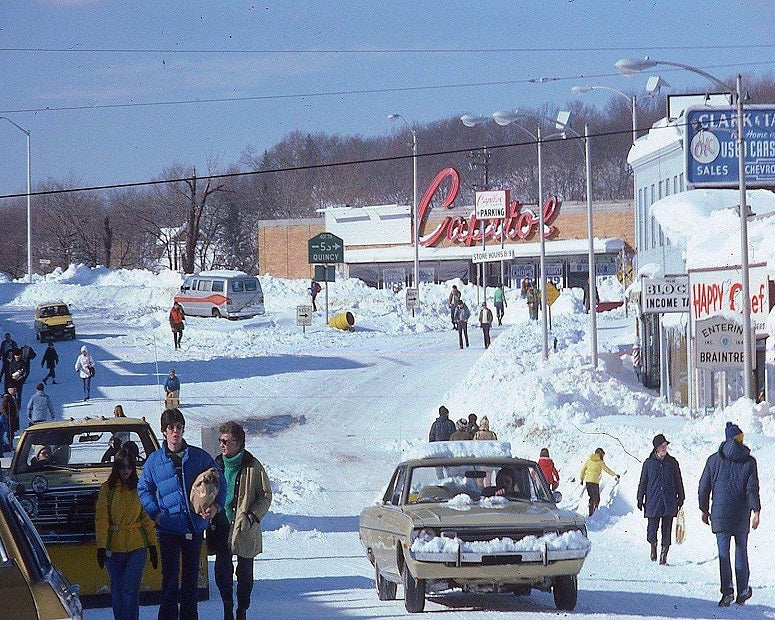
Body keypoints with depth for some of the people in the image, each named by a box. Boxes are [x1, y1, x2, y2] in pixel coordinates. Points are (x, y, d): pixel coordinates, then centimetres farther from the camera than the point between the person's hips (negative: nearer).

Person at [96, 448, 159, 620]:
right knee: (117, 592, 7)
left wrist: (152, 545, 2)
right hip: (114, 548, 0)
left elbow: (147, 519, 8)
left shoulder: (139, 489, 6)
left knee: (131, 590, -10)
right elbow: (101, 519, -3)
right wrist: (101, 546, -12)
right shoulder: (107, 489, 2)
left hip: (137, 547, 0)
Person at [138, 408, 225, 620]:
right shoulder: (155, 460, 4)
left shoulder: (200, 457, 5)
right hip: (168, 529, -2)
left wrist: (216, 505, -4)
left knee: (191, 577, 10)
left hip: (195, 527, 2)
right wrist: (155, 512, -4)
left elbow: (219, 482, 12)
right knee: (170, 578, -4)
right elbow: (144, 489, 11)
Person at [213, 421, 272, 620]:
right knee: (222, 569, 0)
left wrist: (252, 516, -13)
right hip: (222, 525, 3)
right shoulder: (217, 464, 6)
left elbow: (266, 495, -1)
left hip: (245, 528, -3)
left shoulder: (252, 466, -7)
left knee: (245, 571, 5)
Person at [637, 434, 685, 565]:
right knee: (652, 528, -6)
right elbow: (643, 482, 10)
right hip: (653, 502, -1)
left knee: (667, 530, -1)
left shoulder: (672, 463, 8)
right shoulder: (649, 463, 5)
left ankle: (664, 554, 6)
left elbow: (678, 482, 14)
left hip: (669, 503, 1)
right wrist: (640, 499, 8)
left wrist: (680, 498, 11)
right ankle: (653, 545, 21)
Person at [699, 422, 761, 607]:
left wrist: (704, 510, 15)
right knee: (741, 552, 12)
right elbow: (752, 488, -8)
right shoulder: (749, 461, 0)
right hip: (742, 515, 0)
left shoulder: (714, 460, 4)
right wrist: (756, 511, -9)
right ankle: (743, 591, 16)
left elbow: (704, 486, 6)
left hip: (720, 514, 0)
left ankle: (727, 590, -16)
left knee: (723, 552, -1)